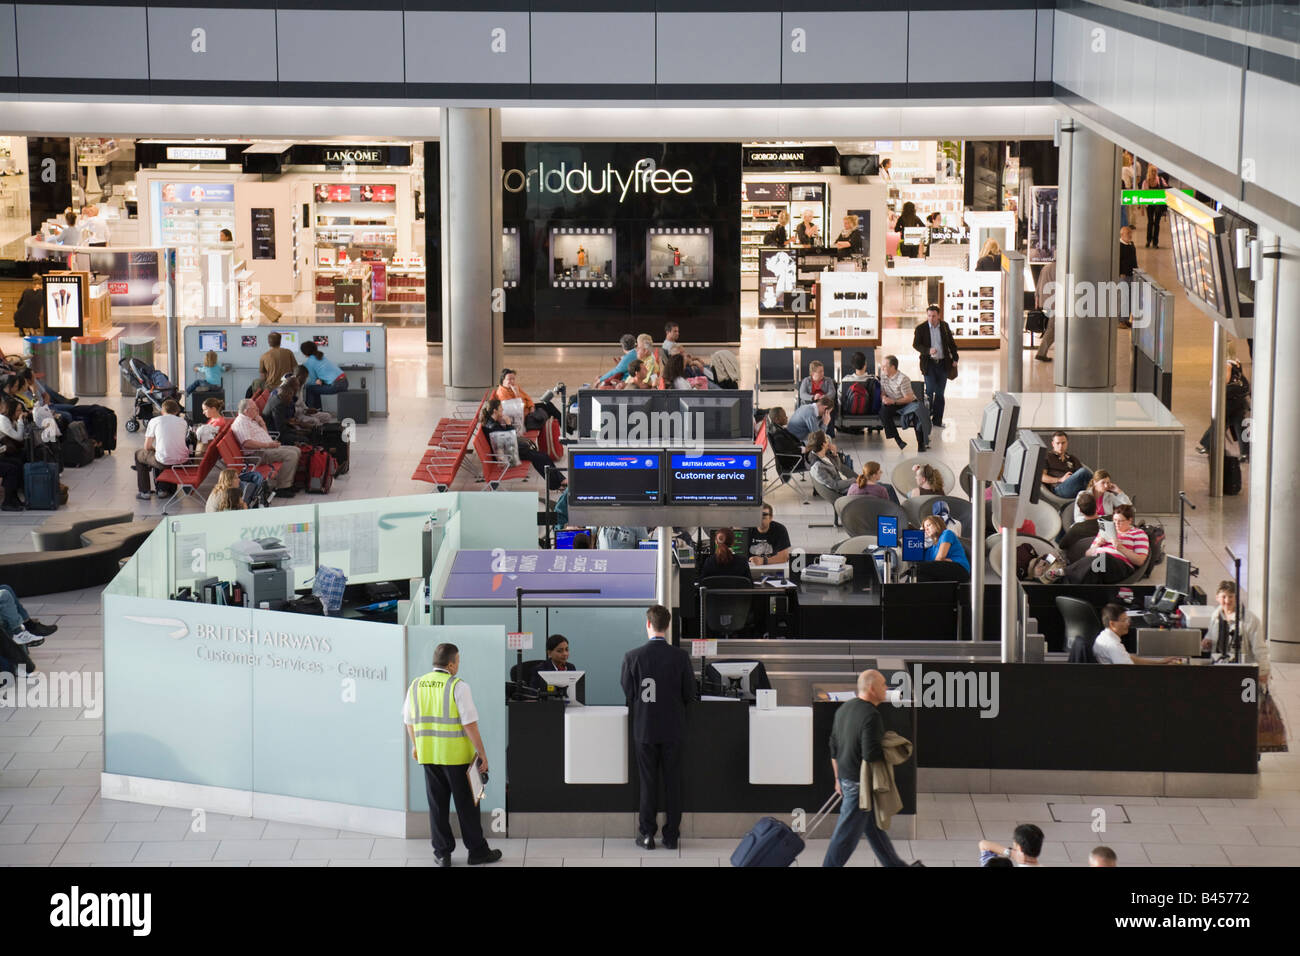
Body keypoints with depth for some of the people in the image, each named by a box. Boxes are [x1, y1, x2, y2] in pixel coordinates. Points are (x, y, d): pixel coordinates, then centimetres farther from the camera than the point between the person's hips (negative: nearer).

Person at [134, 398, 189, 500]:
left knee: (139, 454, 26)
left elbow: (147, 447, 1)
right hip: (182, 461, 4)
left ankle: (144, 492, 25)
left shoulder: (154, 421, 2)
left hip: (163, 462, -4)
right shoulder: (182, 421, 11)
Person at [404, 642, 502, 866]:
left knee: (437, 805, 11)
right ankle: (477, 852, 14)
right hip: (456, 755, -4)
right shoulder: (458, 687, -13)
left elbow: (409, 721, 13)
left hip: (428, 755, 4)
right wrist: (482, 753, -10)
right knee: (466, 805, 6)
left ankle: (442, 853, 13)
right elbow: (470, 723, -16)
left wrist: (416, 745, 29)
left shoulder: (416, 686, 3)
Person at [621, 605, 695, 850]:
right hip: (673, 729, 0)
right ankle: (671, 835, 10)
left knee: (648, 783, 7)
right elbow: (690, 695, -2)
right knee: (672, 782, 8)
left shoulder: (632, 657, -10)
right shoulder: (681, 657, -8)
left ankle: (647, 835, 9)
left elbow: (626, 694, -2)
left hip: (644, 728, 0)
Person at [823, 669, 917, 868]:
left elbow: (834, 747, 13)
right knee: (847, 832, 1)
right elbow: (871, 754, -29)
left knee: (875, 827, 20)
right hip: (861, 782, -10)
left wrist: (838, 778, 22)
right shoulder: (871, 716, -23)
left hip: (846, 776, 10)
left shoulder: (843, 709, 6)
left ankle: (896, 865, 32)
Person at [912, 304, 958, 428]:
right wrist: (928, 350, -24)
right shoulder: (921, 328, -4)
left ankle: (937, 420, 13)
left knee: (940, 393, 6)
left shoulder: (944, 326, 4)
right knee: (930, 390, -11)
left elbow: (951, 343, 13)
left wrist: (955, 359, 7)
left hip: (943, 364, 3)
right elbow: (915, 344, -8)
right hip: (929, 363, -3)